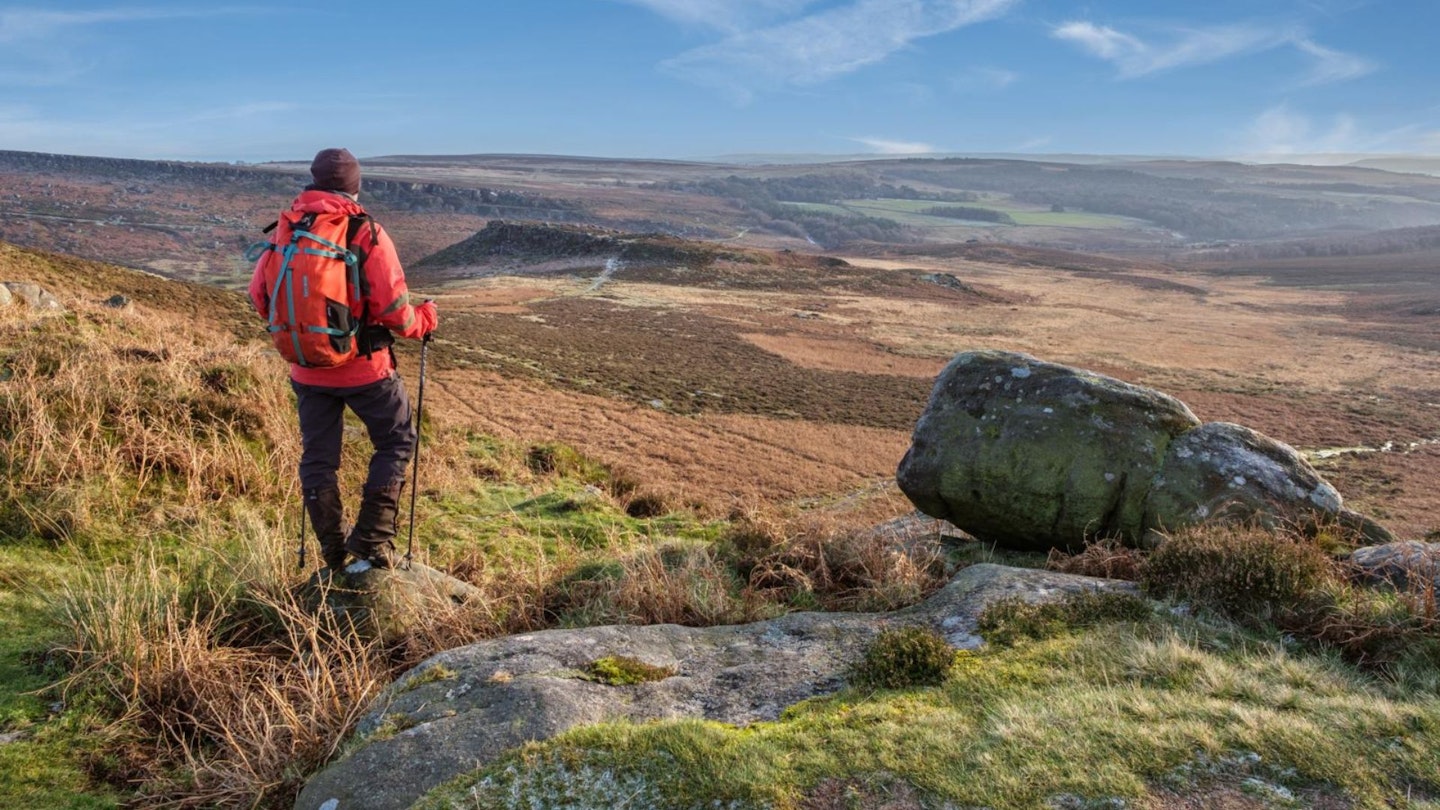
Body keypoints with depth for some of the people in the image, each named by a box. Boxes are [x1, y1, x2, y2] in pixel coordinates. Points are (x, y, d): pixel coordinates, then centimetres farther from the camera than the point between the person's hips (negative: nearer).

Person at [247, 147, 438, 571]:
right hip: (364, 367, -4)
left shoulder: (284, 231, -1)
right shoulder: (367, 233, -14)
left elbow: (259, 297, 6)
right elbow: (393, 309, -17)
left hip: (308, 369, 4)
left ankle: (335, 554, 23)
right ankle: (373, 539, 9)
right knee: (396, 441, 16)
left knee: (318, 458, 15)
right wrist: (424, 320, 4)